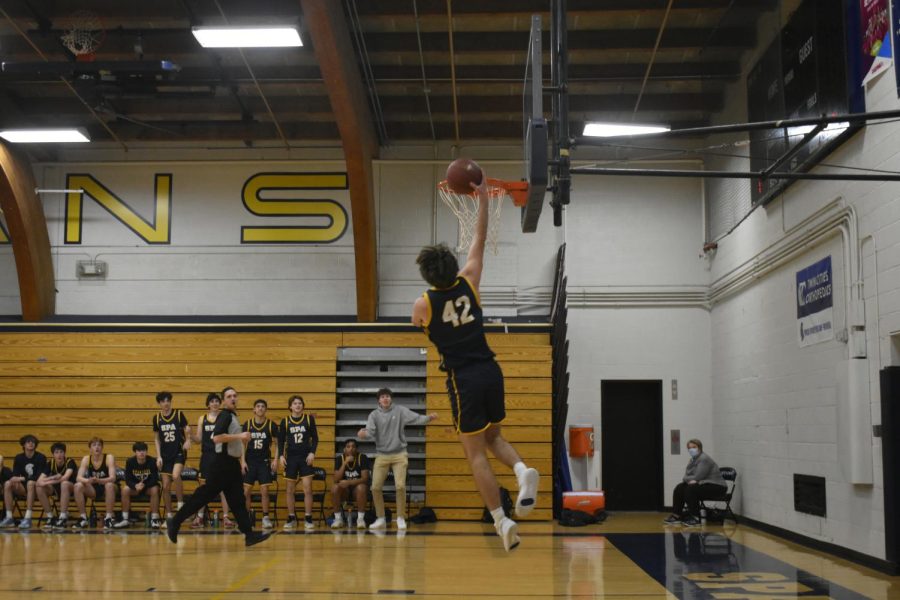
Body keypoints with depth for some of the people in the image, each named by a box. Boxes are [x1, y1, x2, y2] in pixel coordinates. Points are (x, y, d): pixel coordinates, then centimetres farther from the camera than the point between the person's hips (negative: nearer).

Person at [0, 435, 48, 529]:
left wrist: (22, 478, -21)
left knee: (30, 483, -37)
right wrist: (16, 480, -25)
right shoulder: (18, 458, 8)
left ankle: (28, 518, -43)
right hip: (23, 487, 4)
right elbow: (15, 475, 0)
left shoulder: (41, 458, -4)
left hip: (36, 487, -4)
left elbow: (40, 477, -12)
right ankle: (9, 518, -25)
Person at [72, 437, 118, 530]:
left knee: (109, 485, -37)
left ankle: (108, 518, -29)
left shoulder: (109, 458, -15)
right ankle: (84, 519, -17)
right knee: (78, 486, -25)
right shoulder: (86, 459, -7)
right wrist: (87, 481, -42)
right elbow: (79, 477, -19)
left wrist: (98, 480, -46)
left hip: (107, 490, -3)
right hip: (93, 490, 3)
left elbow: (112, 478, -27)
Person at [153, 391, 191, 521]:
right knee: (166, 486, 2)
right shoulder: (156, 418, 4)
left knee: (176, 476, -28)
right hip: (165, 455, 3)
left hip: (179, 453, -3)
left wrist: (188, 440, -20)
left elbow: (187, 430, 1)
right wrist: (158, 456, 2)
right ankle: (169, 516, 11)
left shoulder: (179, 414, -3)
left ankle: (180, 504, -9)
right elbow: (156, 438, 10)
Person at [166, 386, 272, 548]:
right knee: (204, 495, -5)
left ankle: (249, 534, 3)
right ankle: (175, 522, 4)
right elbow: (217, 437, -27)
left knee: (237, 500, 5)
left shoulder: (232, 416, 17)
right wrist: (240, 436, -23)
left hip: (232, 464, 9)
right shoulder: (225, 415, -12)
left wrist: (242, 440, 16)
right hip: (223, 463, -9)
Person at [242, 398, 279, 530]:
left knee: (264, 490, -3)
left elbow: (277, 443, 3)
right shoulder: (247, 424, 0)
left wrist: (276, 459, -5)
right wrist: (243, 461, -3)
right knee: (246, 491, 1)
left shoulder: (271, 424, -2)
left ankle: (266, 518, 5)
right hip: (250, 461, 1)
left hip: (265, 461, -1)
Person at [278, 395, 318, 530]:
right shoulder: (285, 421, 4)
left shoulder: (309, 419, 2)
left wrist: (312, 453, -7)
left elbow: (315, 438, 4)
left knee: (307, 488, -7)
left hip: (305, 458, -1)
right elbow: (281, 440, 8)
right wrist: (281, 455, -3)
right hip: (290, 458, 1)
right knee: (290, 489, 5)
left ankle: (308, 519, -2)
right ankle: (291, 518, 15)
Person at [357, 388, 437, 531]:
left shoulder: (400, 410, -2)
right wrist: (363, 434, -36)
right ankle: (381, 519, 14)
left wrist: (428, 418, -31)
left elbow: (416, 418, -12)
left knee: (400, 486, -11)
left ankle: (401, 518, 6)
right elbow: (370, 431, -13)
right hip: (381, 456, 2)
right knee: (376, 487, -2)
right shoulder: (374, 415, 0)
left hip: (399, 455, -2)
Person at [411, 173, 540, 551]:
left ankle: (501, 521, -3)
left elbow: (418, 327, 19)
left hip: (463, 379, -4)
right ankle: (523, 470, -8)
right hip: (491, 371, 4)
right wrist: (482, 197, 16)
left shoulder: (423, 304, -5)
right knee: (492, 438, 22)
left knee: (476, 454, 2)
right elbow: (480, 239, 11)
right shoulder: (469, 282, 2)